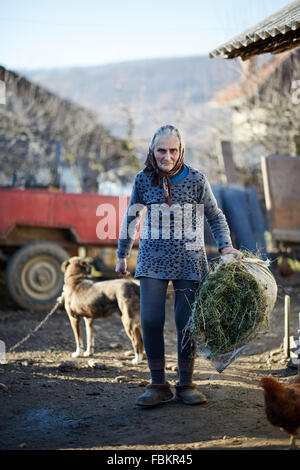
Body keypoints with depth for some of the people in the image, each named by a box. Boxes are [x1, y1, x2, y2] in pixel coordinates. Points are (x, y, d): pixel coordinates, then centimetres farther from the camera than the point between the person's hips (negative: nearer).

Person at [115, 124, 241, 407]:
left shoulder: (196, 179, -4)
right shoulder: (143, 180, 0)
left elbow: (215, 216, 8)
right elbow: (131, 218, 13)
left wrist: (225, 246, -5)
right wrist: (122, 255, 18)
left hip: (188, 259, -1)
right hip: (153, 258, 1)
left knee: (186, 322, -1)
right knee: (150, 320, -9)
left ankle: (186, 384, 13)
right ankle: (158, 386, 2)